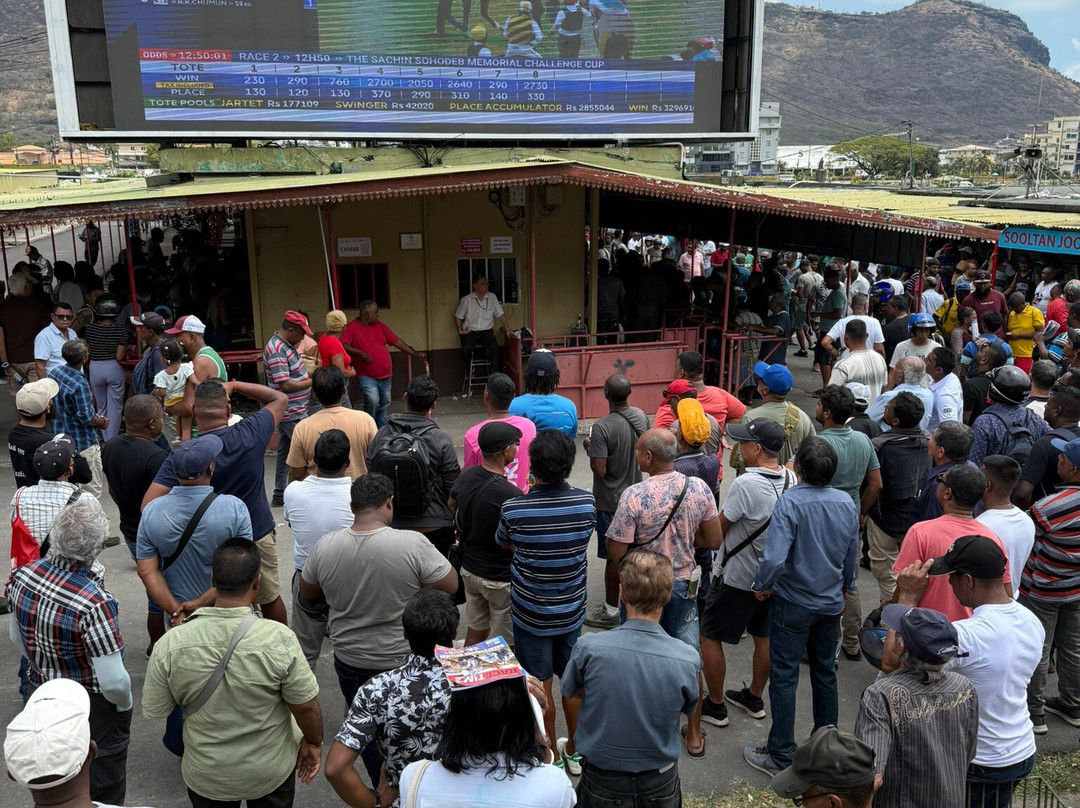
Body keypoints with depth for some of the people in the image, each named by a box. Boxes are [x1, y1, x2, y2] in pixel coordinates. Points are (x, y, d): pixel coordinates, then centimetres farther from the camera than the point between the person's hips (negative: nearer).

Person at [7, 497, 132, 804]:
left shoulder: (22, 576, -15)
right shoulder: (95, 604, -36)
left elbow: (16, 638, 4)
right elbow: (113, 682, -30)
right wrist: (125, 704, -8)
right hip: (93, 710, -6)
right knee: (104, 791, 19)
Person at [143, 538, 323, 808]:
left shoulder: (170, 644, -21)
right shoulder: (278, 639, -27)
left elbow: (154, 711, -8)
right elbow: (306, 707, -18)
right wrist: (313, 743, 1)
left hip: (205, 776, 2)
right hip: (271, 773, -1)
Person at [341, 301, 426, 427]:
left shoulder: (380, 326, 10)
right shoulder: (351, 328, -6)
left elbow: (397, 341, 11)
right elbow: (343, 346, -17)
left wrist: (415, 354, 6)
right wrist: (360, 353, -29)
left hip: (385, 375, 6)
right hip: (366, 376, -6)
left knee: (384, 404, 14)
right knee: (373, 401, -22)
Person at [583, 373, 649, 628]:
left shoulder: (602, 428, -26)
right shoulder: (641, 417, -4)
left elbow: (599, 470, -28)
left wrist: (589, 448, -10)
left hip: (610, 502, -7)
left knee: (613, 556, 4)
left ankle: (610, 611, 17)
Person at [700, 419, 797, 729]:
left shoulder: (745, 484, -28)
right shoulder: (791, 479, -3)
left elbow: (717, 531, -17)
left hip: (738, 578, -8)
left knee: (709, 637, 7)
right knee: (764, 636, 20)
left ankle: (715, 705, 16)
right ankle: (754, 698, 35)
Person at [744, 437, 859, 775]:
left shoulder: (790, 501, -23)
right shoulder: (846, 503, -5)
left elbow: (774, 558, -31)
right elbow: (852, 556, 8)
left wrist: (762, 586, -12)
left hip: (793, 604, -5)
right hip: (831, 604, 6)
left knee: (784, 677, 5)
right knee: (825, 673, 20)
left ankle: (781, 756, 14)